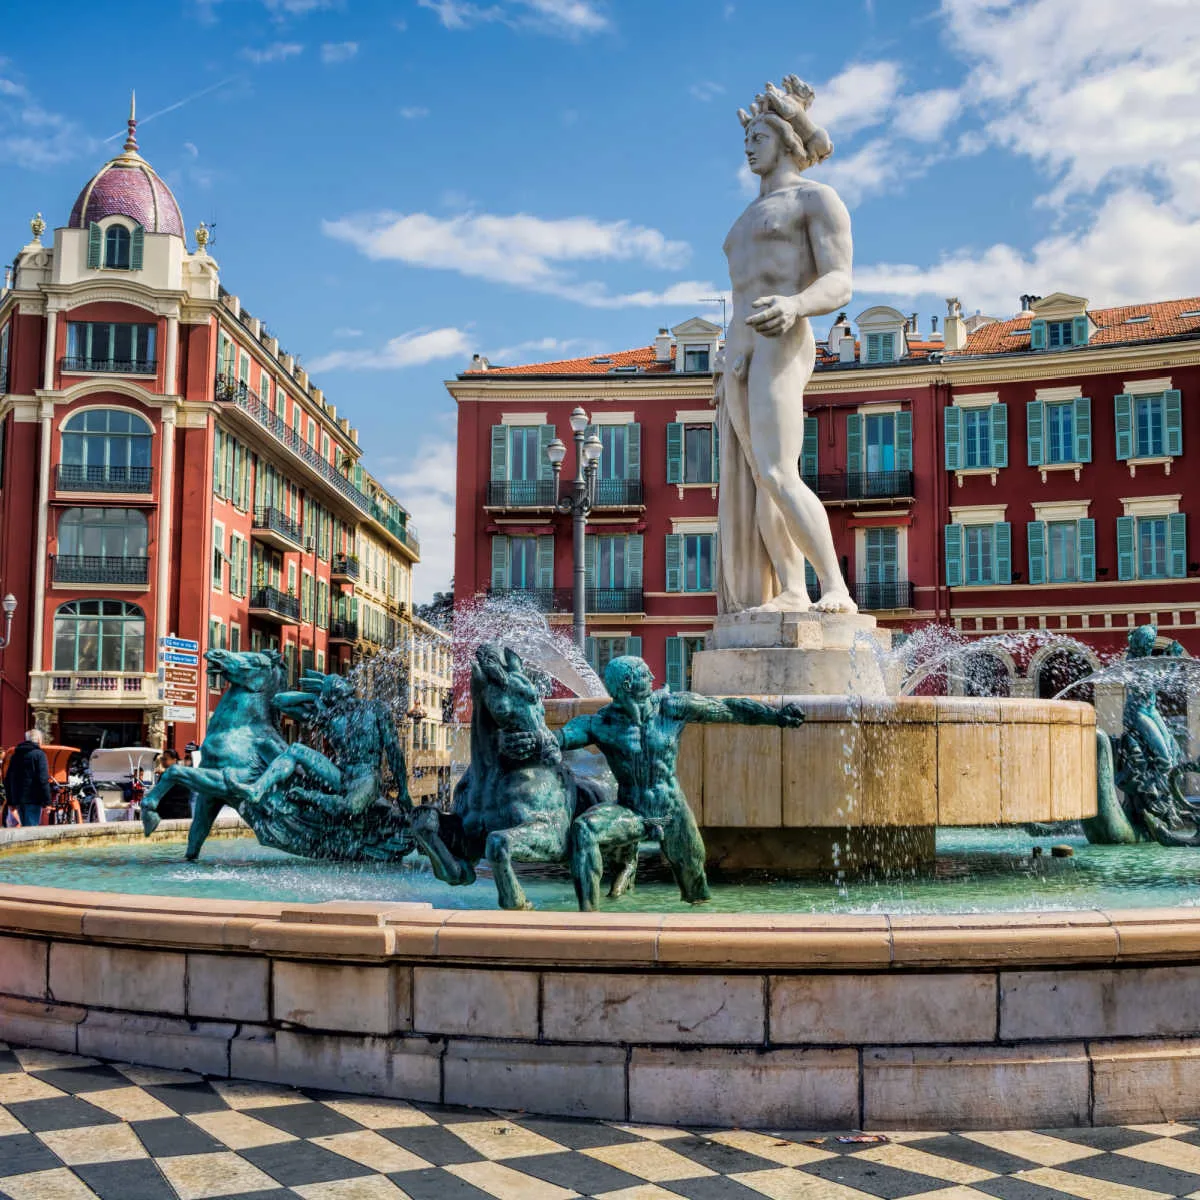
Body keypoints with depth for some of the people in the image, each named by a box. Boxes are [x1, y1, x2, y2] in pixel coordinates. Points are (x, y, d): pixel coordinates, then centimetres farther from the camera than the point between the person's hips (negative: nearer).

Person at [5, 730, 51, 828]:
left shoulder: (16, 755, 16)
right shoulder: (39, 754, -7)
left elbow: (7, 779, 20)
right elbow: (43, 779, -15)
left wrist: (11, 801, 23)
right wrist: (46, 801, -13)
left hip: (18, 798, 7)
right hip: (33, 799, -7)